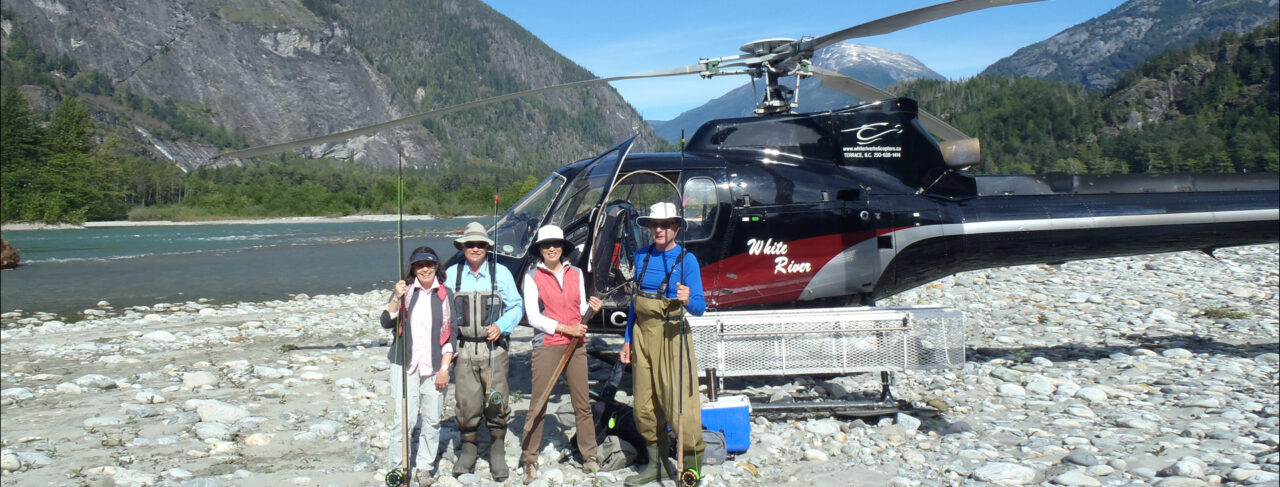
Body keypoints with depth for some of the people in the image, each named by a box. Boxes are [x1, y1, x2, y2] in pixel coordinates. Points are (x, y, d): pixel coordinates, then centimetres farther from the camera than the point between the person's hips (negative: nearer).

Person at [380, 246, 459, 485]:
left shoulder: (445, 294, 6)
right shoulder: (404, 290, 6)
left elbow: (452, 334, 5)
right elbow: (387, 323, -3)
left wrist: (444, 368, -1)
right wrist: (396, 298, -18)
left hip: (435, 367, 1)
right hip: (405, 365, -1)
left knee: (432, 420, 4)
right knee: (404, 419, -6)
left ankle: (424, 466, 19)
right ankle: (399, 467, 7)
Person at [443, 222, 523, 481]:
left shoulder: (501, 273, 4)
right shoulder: (451, 274, 8)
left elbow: (516, 307, 6)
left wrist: (501, 326, -11)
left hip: (494, 348, -1)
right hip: (463, 349, 1)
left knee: (497, 400, -2)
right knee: (466, 401, 1)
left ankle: (498, 452, 14)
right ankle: (468, 449, 19)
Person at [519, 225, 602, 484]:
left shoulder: (576, 273, 10)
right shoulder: (532, 276, -1)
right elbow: (533, 317, -7)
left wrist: (591, 307, -5)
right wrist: (565, 328, -13)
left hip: (575, 346, 4)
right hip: (546, 346, -3)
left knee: (583, 404, 6)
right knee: (538, 405, -2)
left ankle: (589, 456, 16)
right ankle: (529, 460, 8)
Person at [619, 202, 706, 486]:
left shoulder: (686, 259, -6)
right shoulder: (642, 257, 9)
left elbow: (699, 308, -10)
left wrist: (688, 300, -33)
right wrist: (627, 340, 14)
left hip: (672, 335, -5)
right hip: (642, 333, 6)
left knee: (679, 402, -9)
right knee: (644, 404, 10)